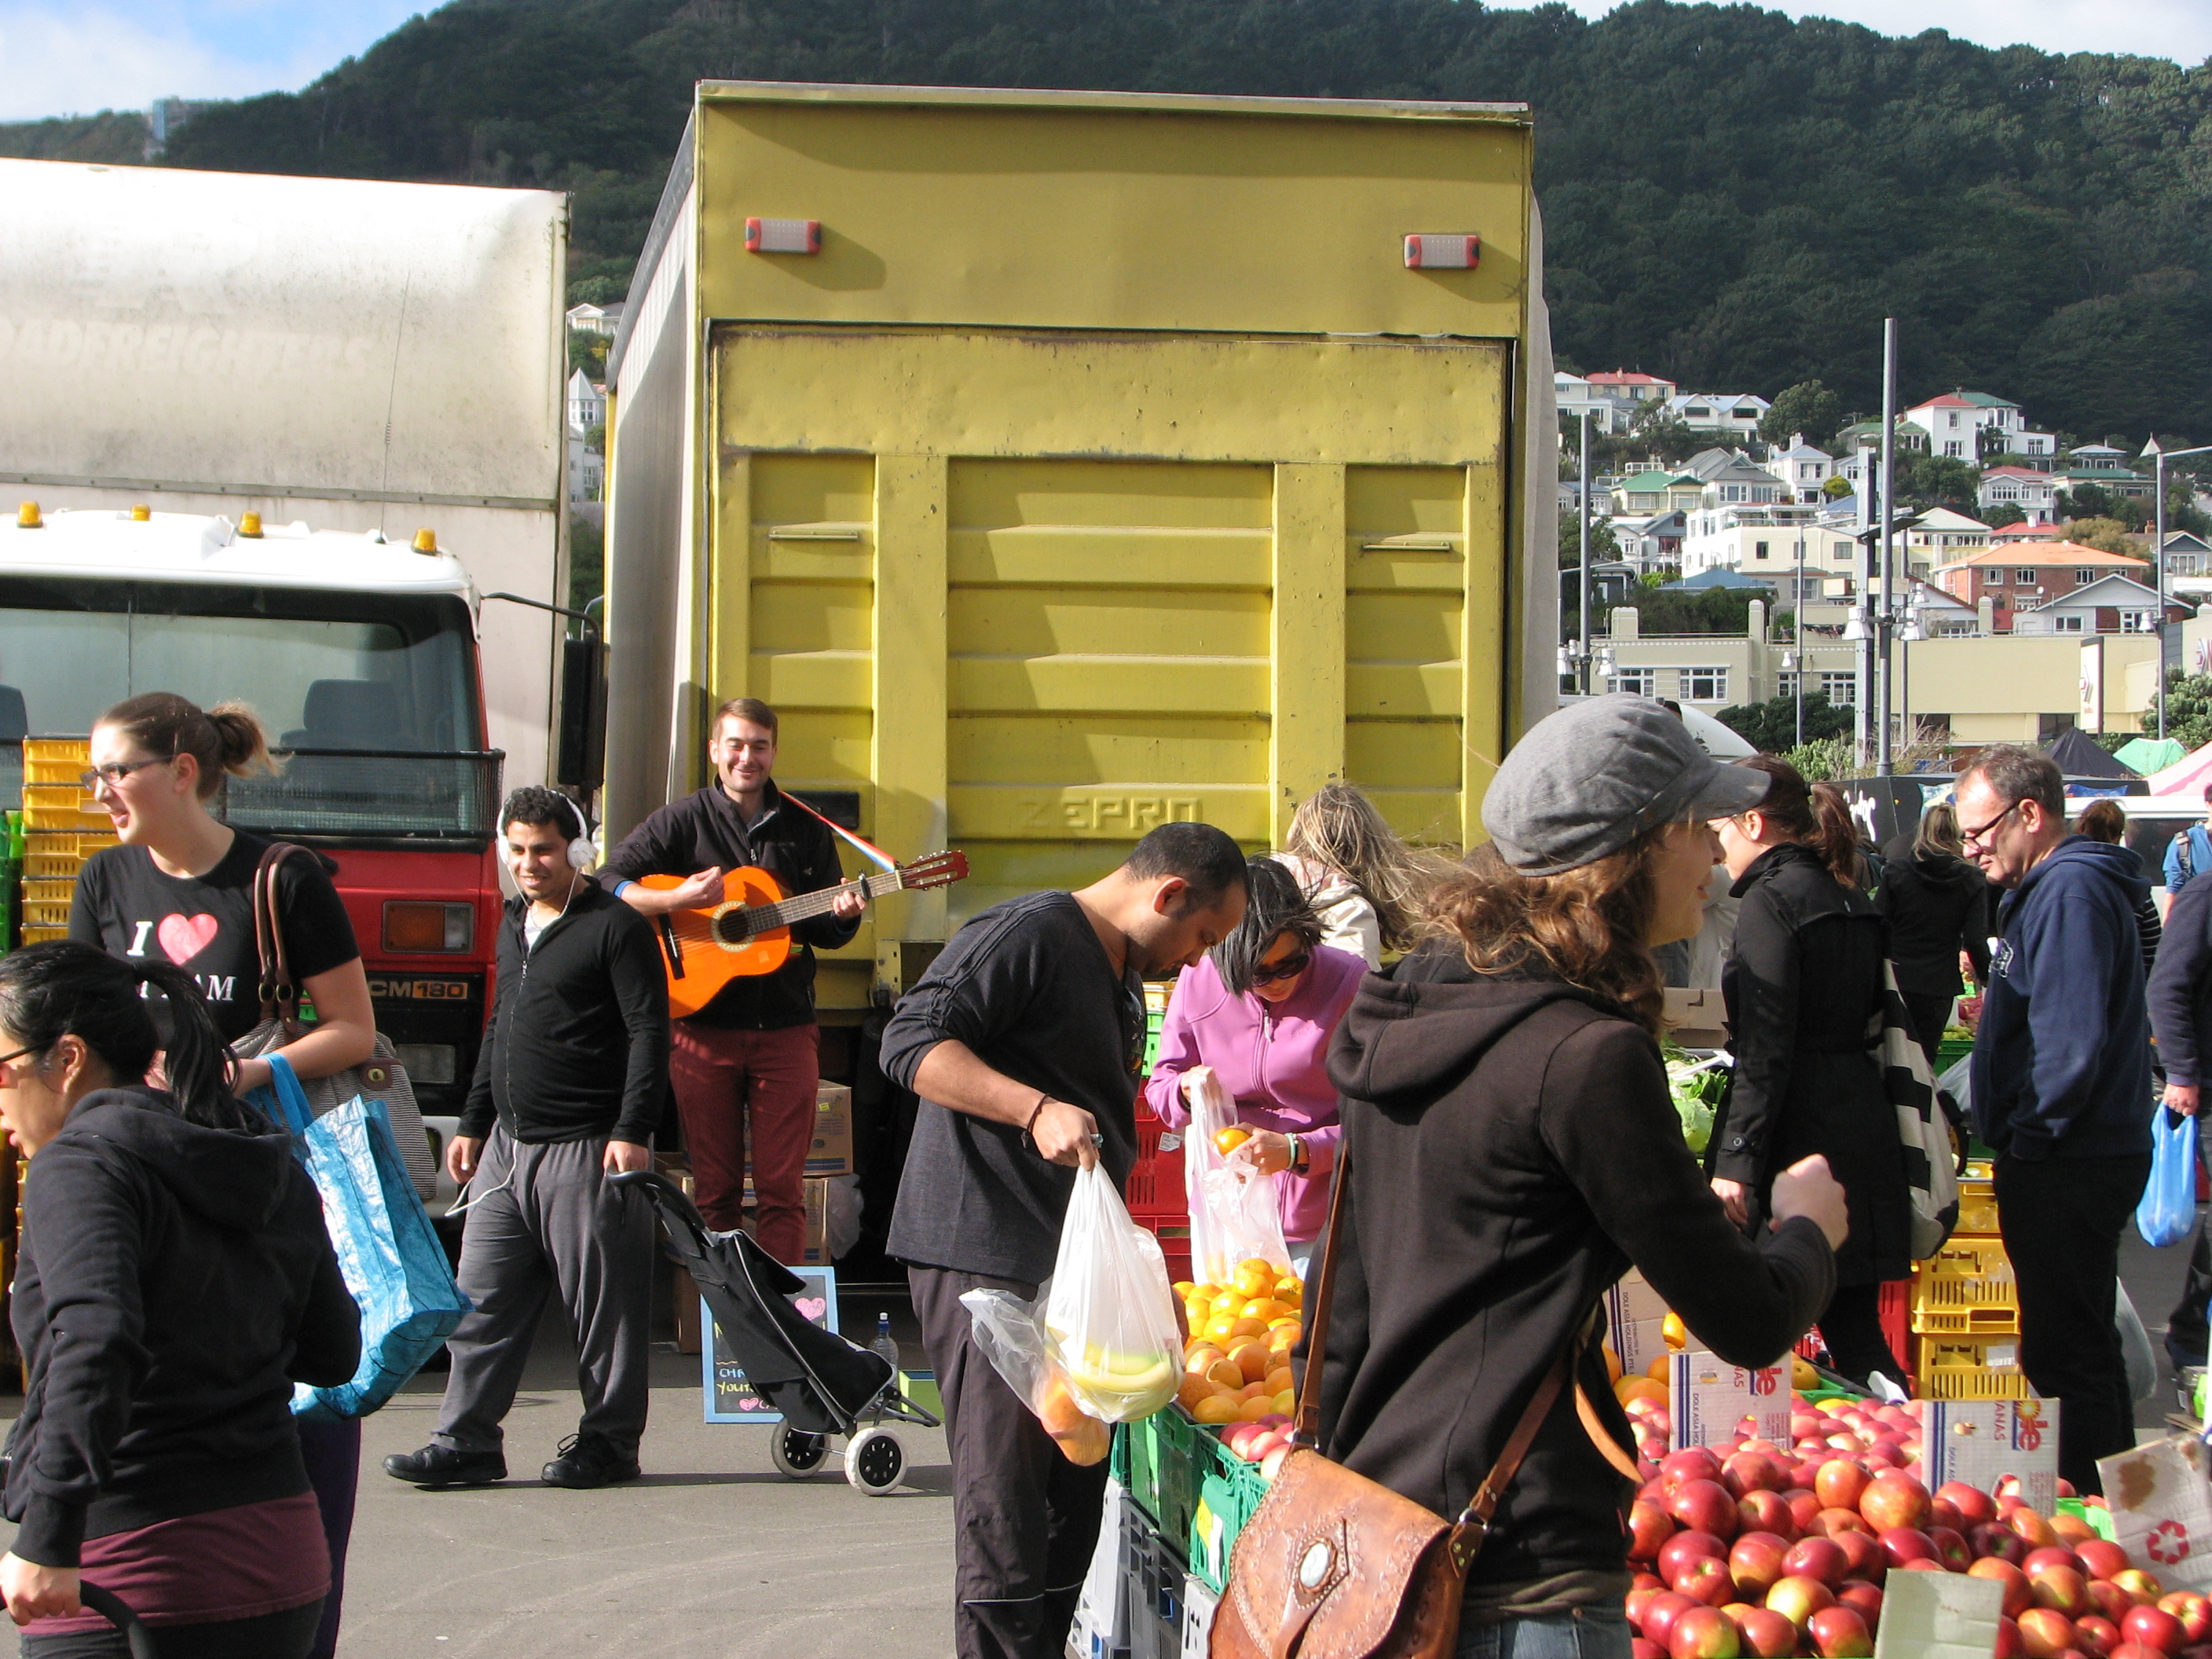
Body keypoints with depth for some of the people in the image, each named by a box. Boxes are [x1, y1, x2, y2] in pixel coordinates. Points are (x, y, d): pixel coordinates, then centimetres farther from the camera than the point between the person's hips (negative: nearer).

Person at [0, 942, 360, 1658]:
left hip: (132, 1571, -8)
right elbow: (334, 1354, 19)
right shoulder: (275, 1169, 12)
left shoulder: (83, 1163, -12)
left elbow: (94, 1342, -28)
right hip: (283, 1556, 8)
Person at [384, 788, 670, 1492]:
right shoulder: (514, 924, 18)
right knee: (482, 1301, 6)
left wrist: (632, 1131, -18)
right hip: (507, 1146, 8)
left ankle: (608, 1442, 8)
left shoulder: (615, 926, -6)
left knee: (603, 1305, 0)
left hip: (585, 1150, -8)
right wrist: (473, 1124, 23)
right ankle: (466, 1443, 10)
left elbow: (649, 1031, -11)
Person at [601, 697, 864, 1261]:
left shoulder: (804, 828, 9)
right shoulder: (684, 821, 2)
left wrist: (842, 915, -8)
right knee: (715, 1189, 4)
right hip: (704, 1028, -1)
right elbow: (609, 883, -6)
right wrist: (678, 899, -20)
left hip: (786, 1029, 1)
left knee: (783, 1188, 0)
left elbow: (825, 934, 15)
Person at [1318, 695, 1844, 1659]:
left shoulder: (1408, 1014, 9)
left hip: (1382, 1530, 9)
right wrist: (1809, 1229, 11)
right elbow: (1749, 1324, -10)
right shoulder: (1588, 1055, -16)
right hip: (1520, 1575, -9)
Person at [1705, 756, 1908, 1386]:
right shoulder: (1850, 898, 16)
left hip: (1797, 1130, -9)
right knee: (1854, 1327, 10)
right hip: (1862, 1118, 9)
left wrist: (1736, 1163, -18)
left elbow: (1765, 1049, -17)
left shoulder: (1771, 899, -10)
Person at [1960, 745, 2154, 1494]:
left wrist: (2030, 1137, -17)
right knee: (2078, 1344, 17)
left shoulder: (2071, 892, -18)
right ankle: (2106, 1498, 25)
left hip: (2067, 1171, -11)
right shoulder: (2051, 888, 17)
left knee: (2067, 1354, -6)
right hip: (2067, 1159, 11)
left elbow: (2072, 1042, -25)